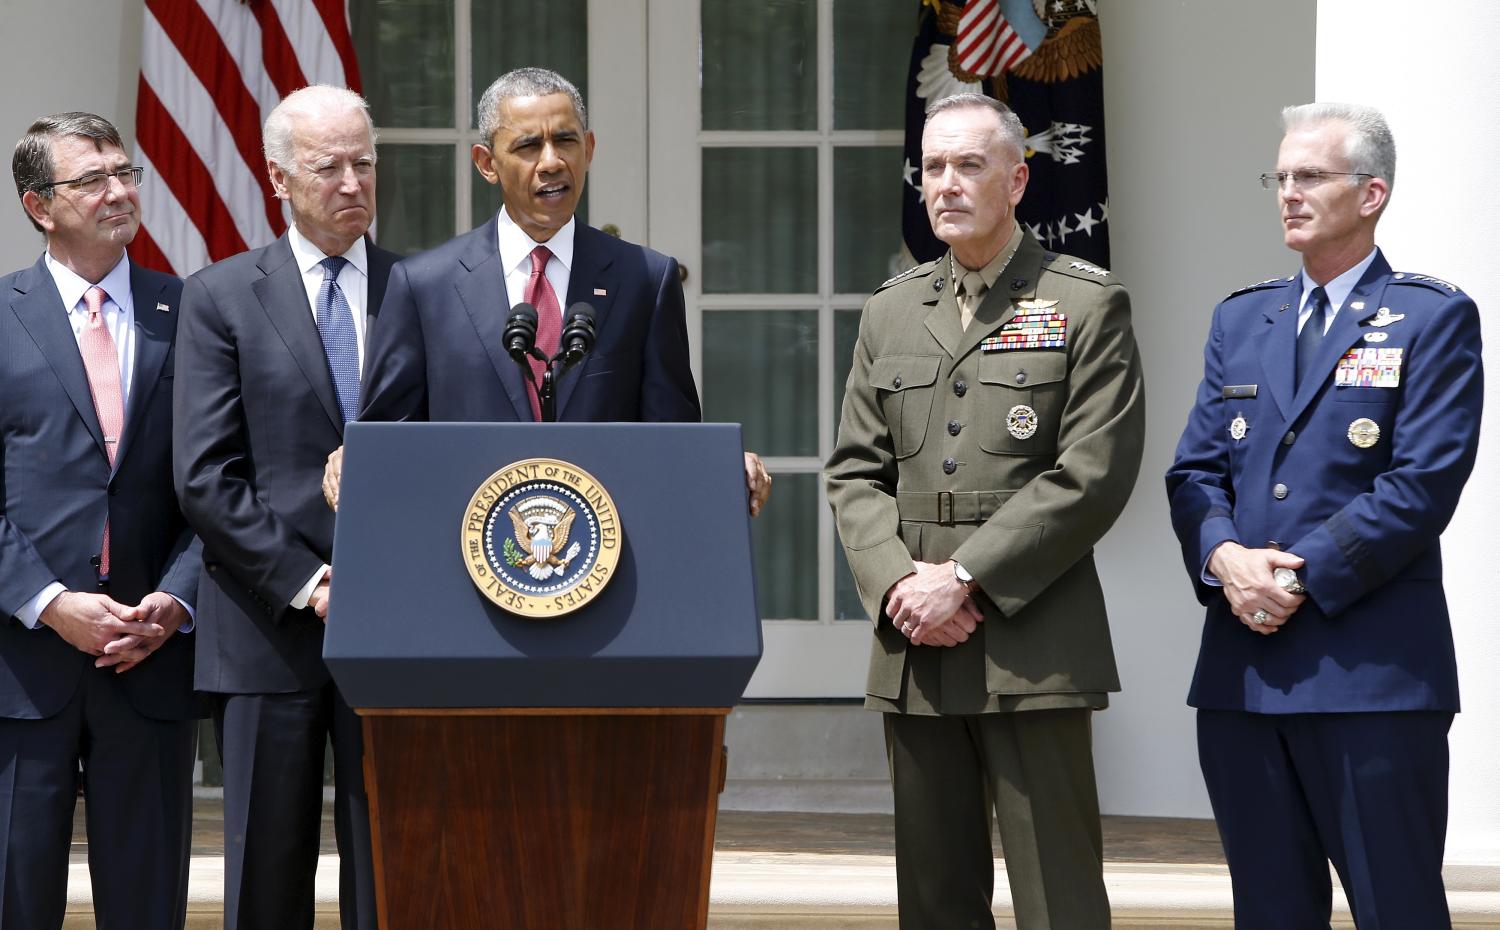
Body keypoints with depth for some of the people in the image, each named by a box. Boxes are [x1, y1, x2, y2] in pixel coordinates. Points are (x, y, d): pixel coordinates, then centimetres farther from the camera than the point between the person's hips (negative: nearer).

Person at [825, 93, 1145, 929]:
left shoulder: (1088, 306, 0)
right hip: (915, 651, 5)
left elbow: (1093, 475, -9)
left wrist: (964, 576, -14)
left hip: (1033, 648, -5)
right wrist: (897, 582, -5)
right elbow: (855, 473, 14)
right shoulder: (892, 312, 16)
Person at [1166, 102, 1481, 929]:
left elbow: (1421, 486, -10)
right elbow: (1194, 469, 12)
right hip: (1243, 669, 6)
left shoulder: (1433, 320, 0)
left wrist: (1303, 577, -14)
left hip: (1372, 669, -5)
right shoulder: (1240, 319, 18)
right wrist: (1225, 557, -9)